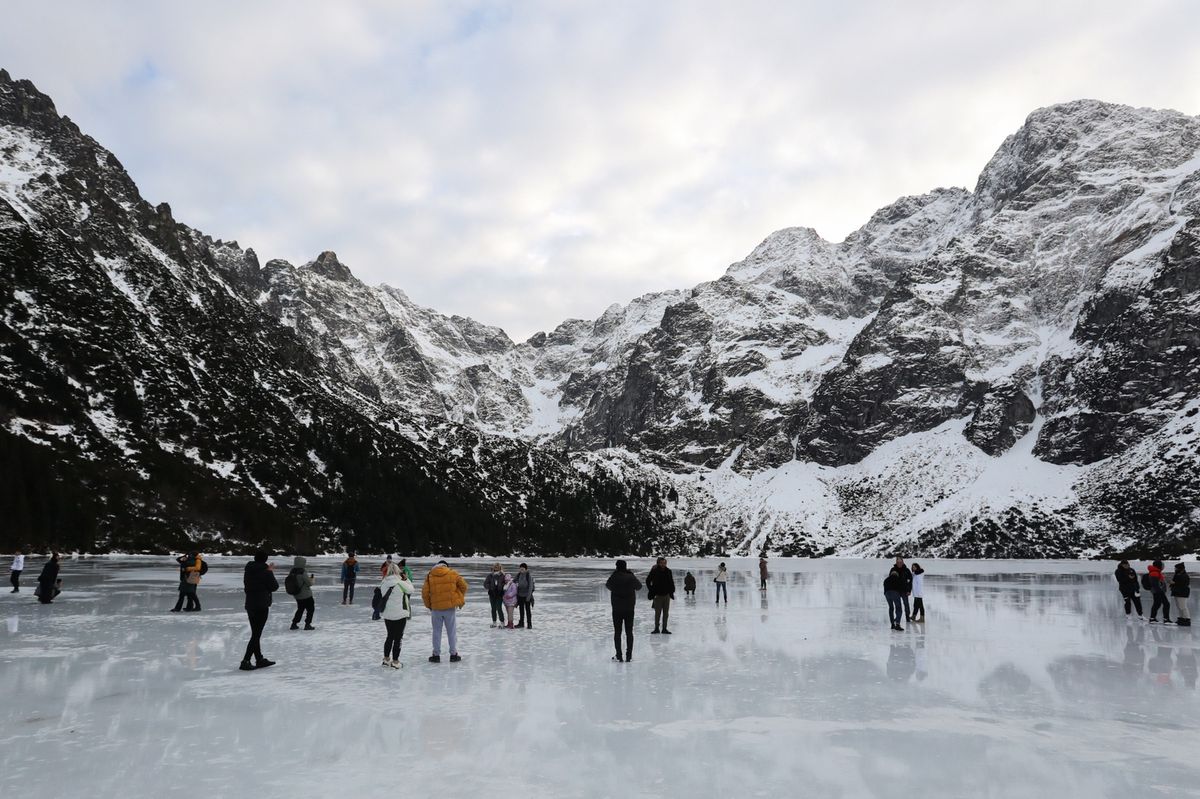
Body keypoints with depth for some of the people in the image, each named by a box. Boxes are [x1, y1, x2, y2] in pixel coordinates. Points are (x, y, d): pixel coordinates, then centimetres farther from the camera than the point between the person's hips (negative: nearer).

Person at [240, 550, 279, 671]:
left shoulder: (248, 571, 5)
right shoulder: (266, 572, -14)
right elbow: (274, 587, -5)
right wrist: (271, 573, 6)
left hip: (250, 605, 7)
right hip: (261, 606, -7)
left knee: (255, 633, 15)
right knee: (256, 635, -3)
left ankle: (260, 659, 25)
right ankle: (245, 661, -7)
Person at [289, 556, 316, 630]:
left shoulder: (292, 572, -1)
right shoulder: (303, 572, -22)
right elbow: (309, 583, -18)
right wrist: (311, 579, 4)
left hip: (297, 595, 7)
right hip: (306, 595, -7)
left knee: (300, 609, 24)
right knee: (311, 609, 10)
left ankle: (294, 624, 25)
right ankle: (307, 624, 8)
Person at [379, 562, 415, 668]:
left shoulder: (383, 583, -3)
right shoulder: (401, 583, -17)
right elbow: (411, 590, -2)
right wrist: (407, 579, 5)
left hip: (387, 614, 5)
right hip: (400, 614, -5)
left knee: (390, 636, 20)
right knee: (398, 638, 5)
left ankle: (386, 659, 28)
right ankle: (395, 661, 9)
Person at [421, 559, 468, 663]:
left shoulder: (430, 576, 1)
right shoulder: (453, 574, 0)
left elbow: (425, 592, -2)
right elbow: (463, 586, 5)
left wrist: (428, 605, 12)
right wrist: (460, 600, 18)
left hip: (436, 608, 1)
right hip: (450, 607, 0)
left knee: (437, 631, 12)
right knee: (452, 631, 10)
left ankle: (436, 655, 15)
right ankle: (453, 654, 13)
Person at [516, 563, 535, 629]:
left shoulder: (529, 576, -12)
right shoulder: (519, 575, 4)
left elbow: (530, 586, -13)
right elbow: (517, 584, 13)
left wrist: (529, 595, -16)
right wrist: (517, 593, 9)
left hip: (527, 595, -5)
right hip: (520, 595, 5)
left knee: (528, 610, 1)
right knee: (521, 609, 12)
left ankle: (529, 624, 7)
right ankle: (521, 623, 22)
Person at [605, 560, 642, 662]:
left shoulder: (614, 577, -11)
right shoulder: (631, 577, -8)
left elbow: (608, 585, 9)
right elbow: (639, 586, 9)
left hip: (617, 609, -1)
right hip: (629, 608, 1)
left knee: (617, 632, 8)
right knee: (629, 632, 9)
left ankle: (619, 656, 7)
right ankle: (629, 656, 8)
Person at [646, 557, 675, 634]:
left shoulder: (668, 571, 2)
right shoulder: (654, 571, -8)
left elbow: (671, 582, 15)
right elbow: (648, 581, 2)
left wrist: (671, 591, 7)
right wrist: (651, 590, -2)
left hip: (667, 595, 3)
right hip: (658, 595, -3)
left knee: (666, 613, 6)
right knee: (657, 613, 0)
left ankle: (664, 628, 14)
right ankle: (656, 628, 12)